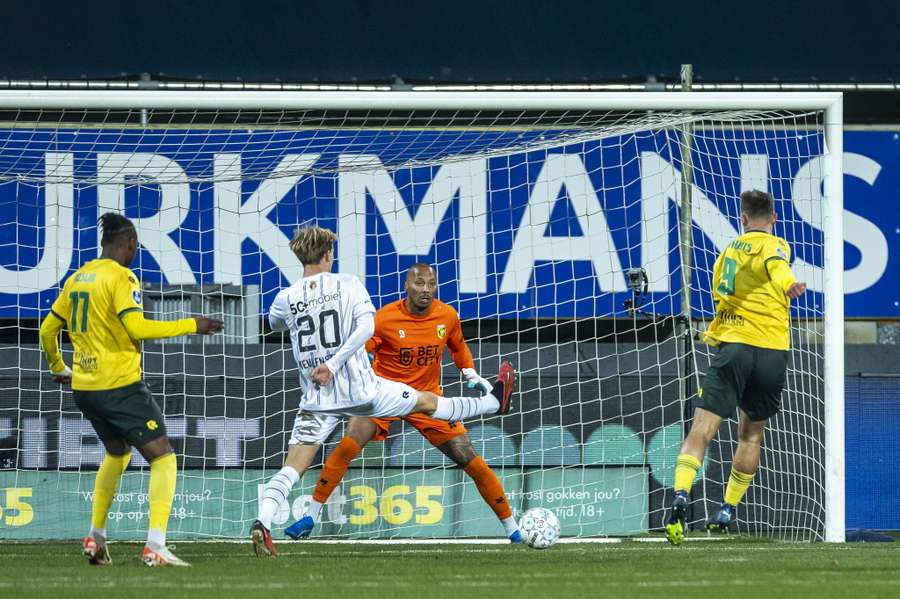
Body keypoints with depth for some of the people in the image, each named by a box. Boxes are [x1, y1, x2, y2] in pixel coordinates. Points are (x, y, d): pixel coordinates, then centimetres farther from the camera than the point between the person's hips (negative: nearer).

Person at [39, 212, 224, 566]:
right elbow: (137, 327, -21)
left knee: (117, 453, 29)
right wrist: (190, 325, -13)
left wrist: (58, 368, 34)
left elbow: (47, 330, 17)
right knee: (162, 458, -5)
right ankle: (155, 546, -20)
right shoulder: (121, 277, -11)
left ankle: (96, 537, 27)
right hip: (120, 387, -8)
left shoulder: (76, 279, 11)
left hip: (83, 387, 8)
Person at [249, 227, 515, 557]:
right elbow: (366, 326, -19)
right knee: (428, 402, 19)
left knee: (292, 468, -2)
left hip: (316, 399, 1)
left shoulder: (285, 298, 1)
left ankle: (261, 523, -23)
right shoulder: (348, 285, -4)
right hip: (361, 390, -1)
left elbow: (274, 324, 24)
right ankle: (495, 402, 40)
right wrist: (333, 363, -19)